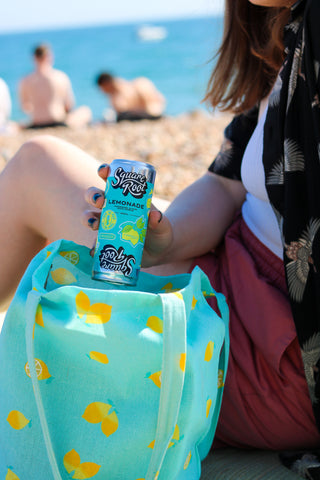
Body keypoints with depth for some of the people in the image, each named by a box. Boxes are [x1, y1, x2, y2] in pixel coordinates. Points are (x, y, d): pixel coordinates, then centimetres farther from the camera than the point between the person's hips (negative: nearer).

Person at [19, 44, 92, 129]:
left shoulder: (25, 81, -3)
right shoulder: (61, 77, -8)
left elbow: (25, 108, 10)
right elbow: (69, 105, 1)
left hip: (36, 127, 2)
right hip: (60, 124, -2)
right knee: (85, 111, 23)